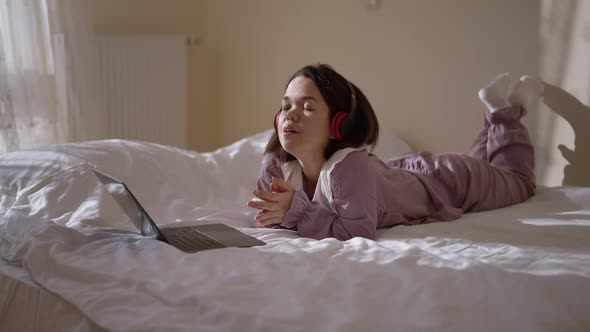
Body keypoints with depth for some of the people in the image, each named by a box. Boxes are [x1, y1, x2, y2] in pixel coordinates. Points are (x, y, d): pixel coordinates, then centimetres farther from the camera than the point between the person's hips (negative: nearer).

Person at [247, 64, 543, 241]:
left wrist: (298, 211, -49)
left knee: (518, 182, 28)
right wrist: (274, 212, -33)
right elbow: (266, 209, -12)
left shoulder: (350, 166, -46)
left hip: (450, 180, -5)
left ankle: (506, 112, 41)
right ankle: (496, 111, 49)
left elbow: (358, 231, -47)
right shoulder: (276, 163, -27)